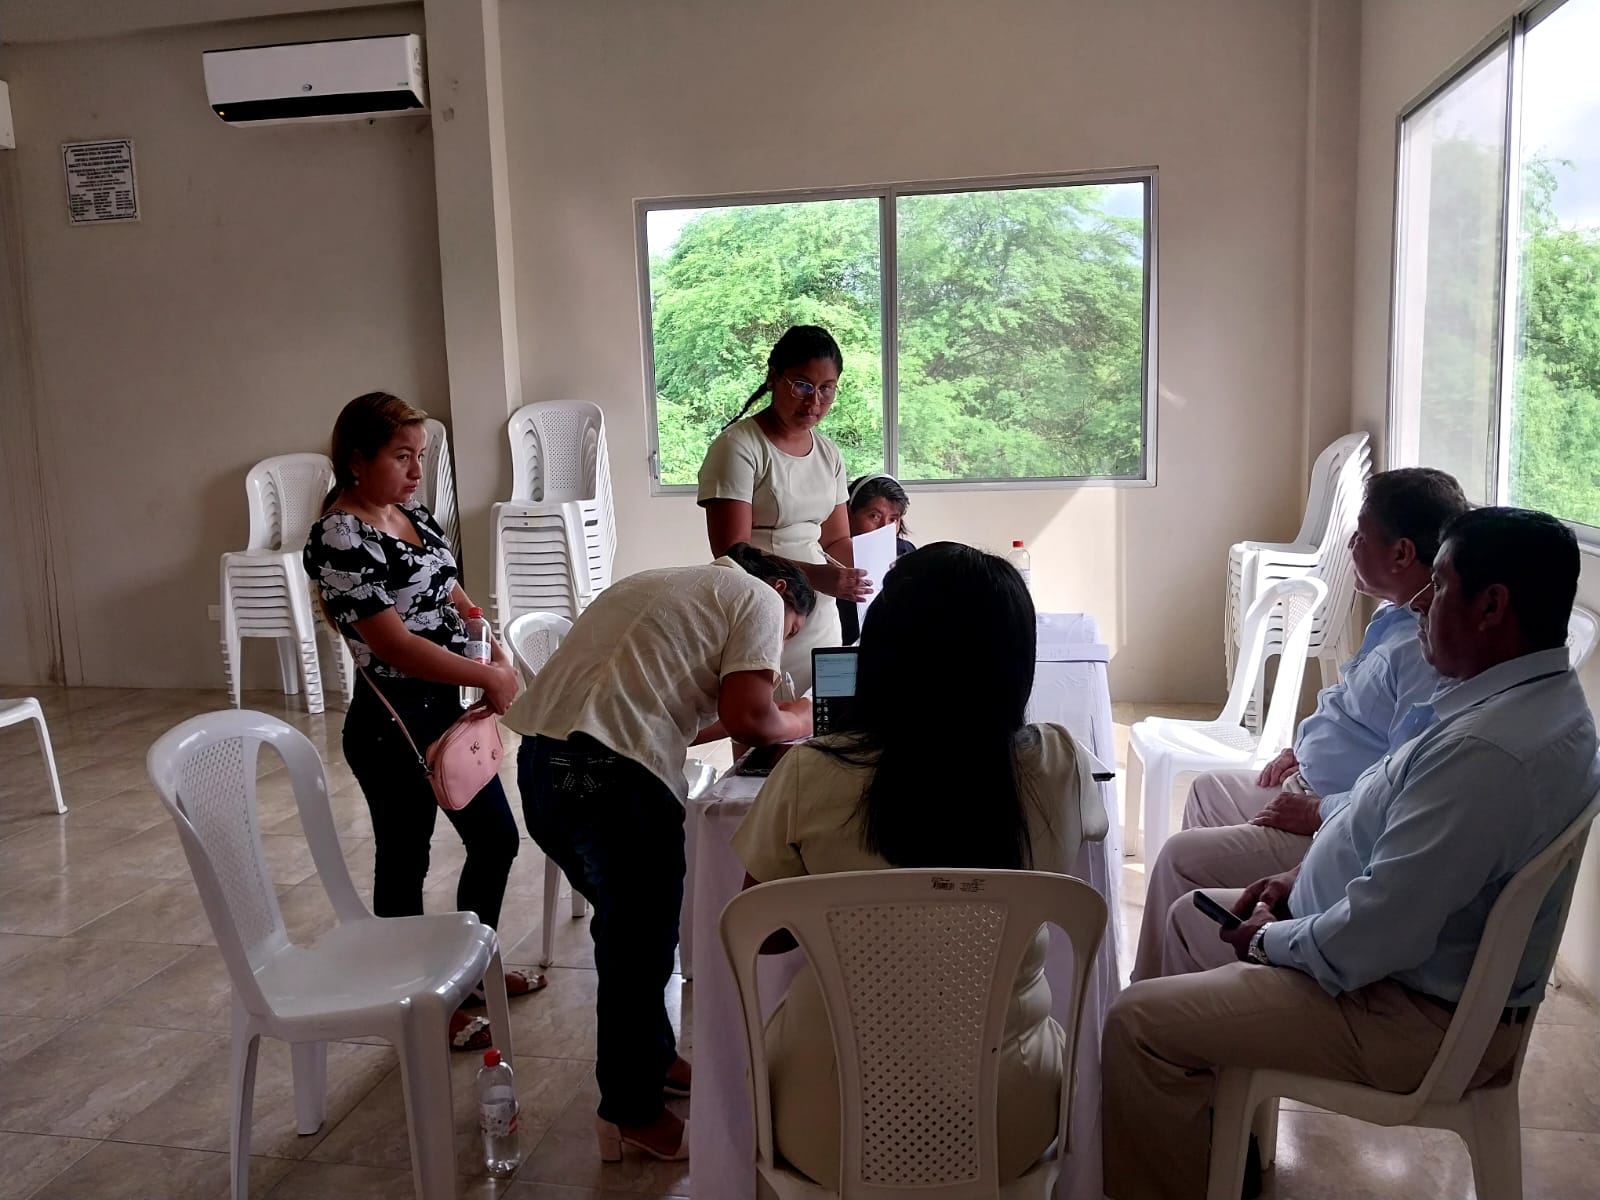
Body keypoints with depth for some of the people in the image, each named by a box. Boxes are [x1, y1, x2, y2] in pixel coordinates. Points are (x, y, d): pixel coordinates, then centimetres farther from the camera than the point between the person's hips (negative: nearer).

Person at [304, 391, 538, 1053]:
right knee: (403, 863, 9)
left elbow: (453, 596, 14)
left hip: (447, 709, 9)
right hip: (392, 724, -9)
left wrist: (496, 652, -4)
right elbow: (396, 645, -24)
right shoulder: (339, 539, -19)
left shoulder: (415, 516, 6)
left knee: (496, 838, 19)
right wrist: (490, 676, -18)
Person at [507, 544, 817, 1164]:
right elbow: (748, 717, -6)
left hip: (543, 758, 9)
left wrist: (730, 721, 31)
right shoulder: (757, 597, 5)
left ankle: (650, 1057, 39)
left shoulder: (665, 586, 30)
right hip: (609, 776, -9)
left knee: (627, 922, 23)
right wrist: (797, 720, 13)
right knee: (640, 943, 7)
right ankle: (634, 1113, 22)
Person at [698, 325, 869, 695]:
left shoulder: (829, 455, 8)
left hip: (820, 617, 6)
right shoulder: (739, 447, -12)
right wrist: (812, 575, -28)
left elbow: (836, 540, 13)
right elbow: (731, 552, -18)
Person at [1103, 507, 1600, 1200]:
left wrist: (1271, 941, -12)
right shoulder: (1542, 700, 1)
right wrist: (1305, 879, 7)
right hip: (1448, 971, 11)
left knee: (1138, 1022, -12)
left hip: (1415, 1014, -10)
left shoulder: (1484, 749, -33)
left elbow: (1379, 937, -31)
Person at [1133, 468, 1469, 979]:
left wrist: (1319, 813, -23)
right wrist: (1303, 745, 11)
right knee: (1209, 790, 24)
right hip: (1313, 787, 11)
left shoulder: (1429, 649, -29)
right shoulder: (1398, 619, 5)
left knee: (1181, 858, -11)